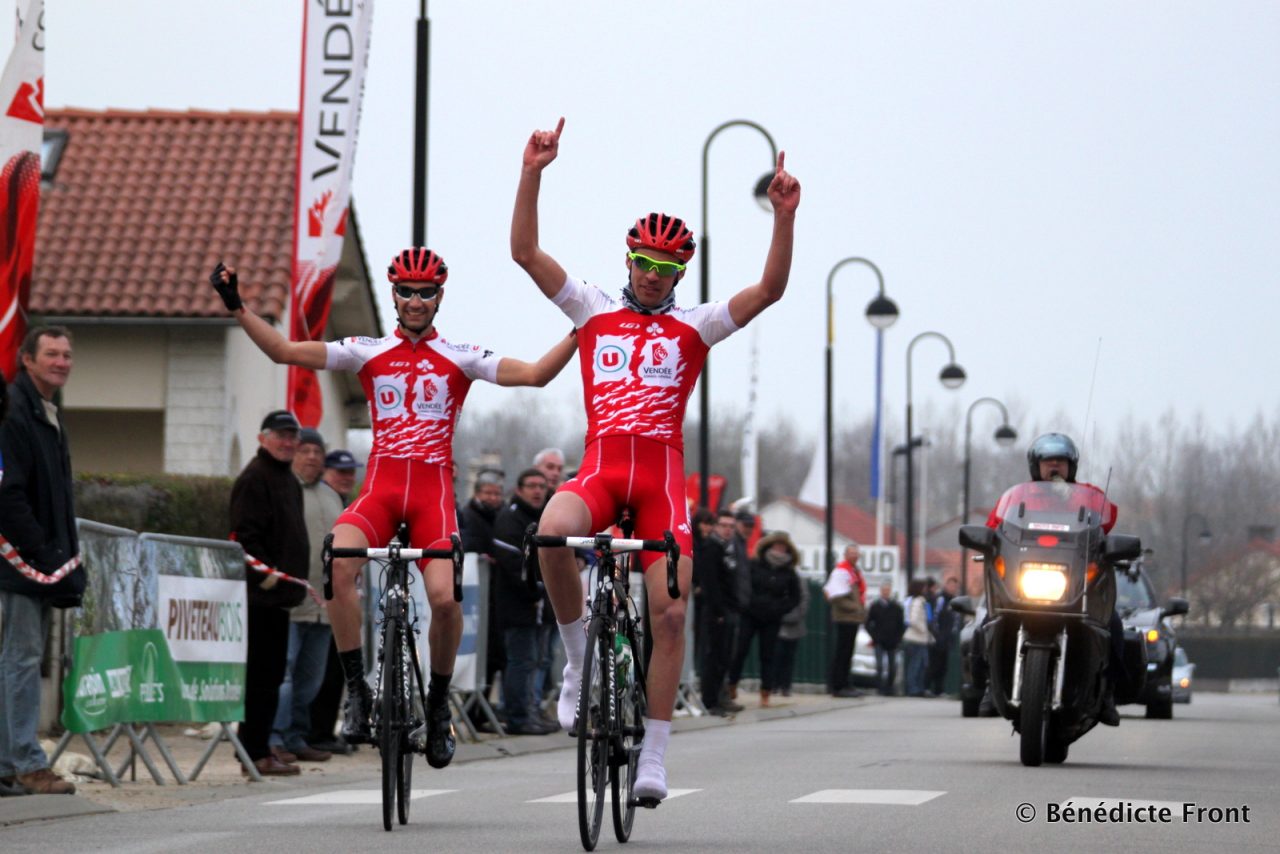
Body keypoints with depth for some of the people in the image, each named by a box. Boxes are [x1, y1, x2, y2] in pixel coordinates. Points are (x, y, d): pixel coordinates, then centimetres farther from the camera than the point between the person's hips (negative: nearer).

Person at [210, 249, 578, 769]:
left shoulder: (460, 358, 8)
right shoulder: (368, 353, 10)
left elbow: (536, 374, -1)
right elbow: (284, 352, 6)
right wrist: (237, 307, -3)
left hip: (433, 491, 0)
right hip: (381, 487, 1)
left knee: (445, 598, -20)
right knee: (338, 560, -30)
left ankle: (438, 705, 7)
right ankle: (356, 689, -20)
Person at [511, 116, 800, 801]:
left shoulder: (692, 328, 11)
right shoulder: (594, 313, 13)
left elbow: (770, 289, 0)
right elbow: (526, 252, 4)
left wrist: (784, 217, -13)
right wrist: (532, 174, -6)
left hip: (662, 477, 0)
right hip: (599, 469, 0)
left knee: (669, 614, -8)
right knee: (552, 532, -34)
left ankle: (654, 758, 2)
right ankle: (578, 660, -12)